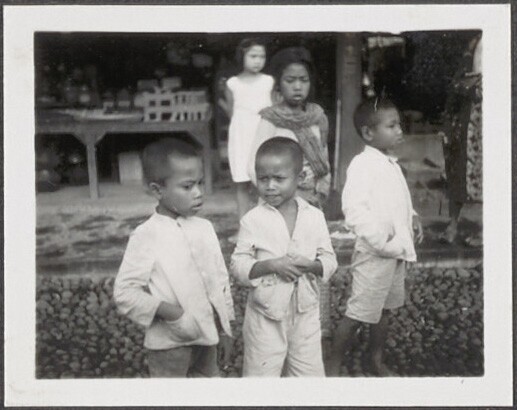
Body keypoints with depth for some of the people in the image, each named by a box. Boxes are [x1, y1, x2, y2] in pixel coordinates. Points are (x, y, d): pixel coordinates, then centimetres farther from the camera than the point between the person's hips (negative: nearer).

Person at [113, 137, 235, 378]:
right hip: (169, 343, -5)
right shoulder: (146, 236, -13)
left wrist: (225, 330, 13)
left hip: (206, 338, 5)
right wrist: (166, 310, -25)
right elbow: (124, 292, -15)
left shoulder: (204, 228, 4)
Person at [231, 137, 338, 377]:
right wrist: (271, 265, -23)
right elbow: (238, 265, -9)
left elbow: (329, 260, 3)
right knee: (261, 375, 7)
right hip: (266, 314, -2)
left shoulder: (315, 217, -1)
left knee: (310, 373, 14)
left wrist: (313, 265, -19)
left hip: (305, 313, 2)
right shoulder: (252, 220, -8)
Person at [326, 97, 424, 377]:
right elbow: (354, 210, -27)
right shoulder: (362, 165, -18)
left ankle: (376, 362, 35)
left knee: (383, 310, 20)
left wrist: (413, 218, 6)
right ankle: (332, 368, 13)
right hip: (374, 255, -9)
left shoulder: (391, 165, 11)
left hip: (397, 254, 9)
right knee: (357, 314, -1)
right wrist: (382, 240, -26)